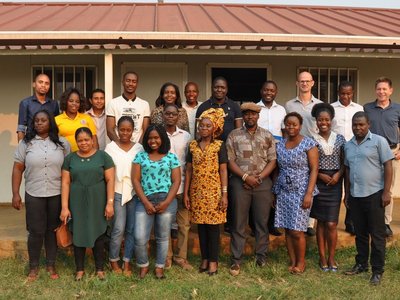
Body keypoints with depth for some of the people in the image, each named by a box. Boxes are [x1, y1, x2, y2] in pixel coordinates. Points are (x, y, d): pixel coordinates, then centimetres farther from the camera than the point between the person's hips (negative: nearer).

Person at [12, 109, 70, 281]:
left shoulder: (62, 143, 1)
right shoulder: (26, 143, 1)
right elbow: (18, 169, 1)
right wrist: (15, 194, -5)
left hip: (57, 194, 1)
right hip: (34, 194, 0)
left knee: (53, 230, 10)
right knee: (36, 231, 4)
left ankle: (51, 264, 25)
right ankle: (33, 266, 21)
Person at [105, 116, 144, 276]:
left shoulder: (139, 148, 4)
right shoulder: (110, 147, -1)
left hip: (134, 193, 2)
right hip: (118, 193, -2)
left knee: (132, 229, 5)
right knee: (119, 229, -4)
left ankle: (127, 261, 17)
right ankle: (113, 260, 16)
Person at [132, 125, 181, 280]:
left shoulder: (171, 157, 6)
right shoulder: (140, 156, 7)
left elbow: (176, 181, 1)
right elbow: (135, 180, 1)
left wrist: (166, 202, -10)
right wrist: (146, 202, -9)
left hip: (166, 201, 0)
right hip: (144, 201, 0)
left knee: (163, 237, 9)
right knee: (139, 237, -6)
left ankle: (159, 267, 25)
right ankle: (143, 265, 18)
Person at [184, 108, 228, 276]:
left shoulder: (219, 146, -1)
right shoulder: (193, 146, 7)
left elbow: (223, 171, -3)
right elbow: (189, 170, 8)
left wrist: (224, 194, -8)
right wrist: (186, 193, 4)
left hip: (214, 191, -3)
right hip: (197, 192, 3)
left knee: (213, 225, 1)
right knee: (201, 225, 8)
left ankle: (213, 261, 10)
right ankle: (204, 258, 19)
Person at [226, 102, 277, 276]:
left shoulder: (267, 136, 7)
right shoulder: (233, 135, 3)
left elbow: (272, 160, 3)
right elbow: (230, 161, -1)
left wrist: (259, 177, -10)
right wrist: (245, 176, -13)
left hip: (263, 182, 1)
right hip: (240, 182, -1)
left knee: (262, 221, 8)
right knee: (238, 223, 2)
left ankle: (261, 254, 23)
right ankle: (236, 259, 8)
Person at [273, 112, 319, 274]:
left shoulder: (309, 143, -5)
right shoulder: (280, 145, 9)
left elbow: (314, 169, -8)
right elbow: (278, 169, 13)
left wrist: (309, 193, -15)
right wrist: (274, 192, 8)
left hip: (301, 192, -4)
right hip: (283, 192, 5)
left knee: (296, 231, -5)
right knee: (287, 230, 6)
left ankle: (301, 262, 14)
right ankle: (292, 261, 19)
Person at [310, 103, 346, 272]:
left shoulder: (340, 139, 5)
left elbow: (344, 162, 7)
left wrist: (338, 175, -10)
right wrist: (320, 175, -13)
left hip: (335, 183, 1)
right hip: (318, 183, 0)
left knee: (331, 224, -2)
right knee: (320, 222, 6)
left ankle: (331, 257, 13)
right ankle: (322, 257, 17)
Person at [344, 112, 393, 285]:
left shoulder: (379, 141, -5)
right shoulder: (348, 145, 11)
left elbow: (388, 167, -7)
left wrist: (386, 192, -12)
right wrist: (347, 194, 14)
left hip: (374, 194, -5)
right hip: (355, 196, 5)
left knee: (377, 234, 2)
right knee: (360, 233, 15)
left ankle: (377, 270, 10)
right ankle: (361, 264, 28)